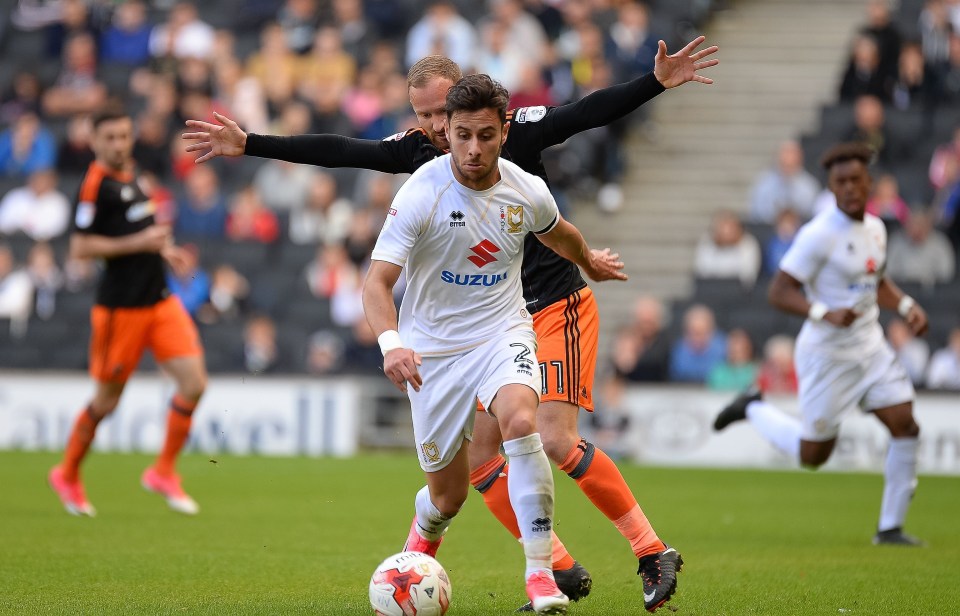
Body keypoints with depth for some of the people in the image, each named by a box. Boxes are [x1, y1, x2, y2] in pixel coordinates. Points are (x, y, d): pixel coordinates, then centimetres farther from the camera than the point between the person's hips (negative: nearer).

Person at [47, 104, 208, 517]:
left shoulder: (131, 176, 12)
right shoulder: (96, 183, -13)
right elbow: (79, 248, -18)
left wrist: (162, 248, 11)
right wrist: (138, 243, -21)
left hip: (160, 300, 7)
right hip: (121, 308, -7)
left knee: (194, 383, -5)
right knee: (107, 400, 5)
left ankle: (164, 472, 10)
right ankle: (68, 475, 27)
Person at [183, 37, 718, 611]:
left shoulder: (515, 129, -11)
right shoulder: (418, 150, 2)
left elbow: (592, 112, -18)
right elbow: (338, 151, 4)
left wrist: (658, 82, -32)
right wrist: (249, 144, 0)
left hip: (558, 307, -7)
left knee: (556, 439, -20)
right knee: (479, 455, -1)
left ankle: (654, 553, -9)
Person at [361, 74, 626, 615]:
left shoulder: (527, 192, -7)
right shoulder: (422, 193, -18)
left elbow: (557, 233, 19)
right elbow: (377, 281, -22)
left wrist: (591, 262, 38)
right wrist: (391, 343, -40)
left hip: (503, 332, 1)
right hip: (433, 347, -1)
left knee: (521, 421, -32)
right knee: (449, 495, 5)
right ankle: (423, 537, 46)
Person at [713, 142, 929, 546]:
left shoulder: (875, 228, 6)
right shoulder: (819, 235, -19)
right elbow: (778, 292, -20)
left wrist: (907, 305, 6)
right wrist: (824, 313, -35)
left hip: (870, 346, 7)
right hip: (827, 352, -7)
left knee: (905, 425, -6)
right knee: (813, 454, 3)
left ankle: (891, 527, 4)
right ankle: (755, 410, 31)